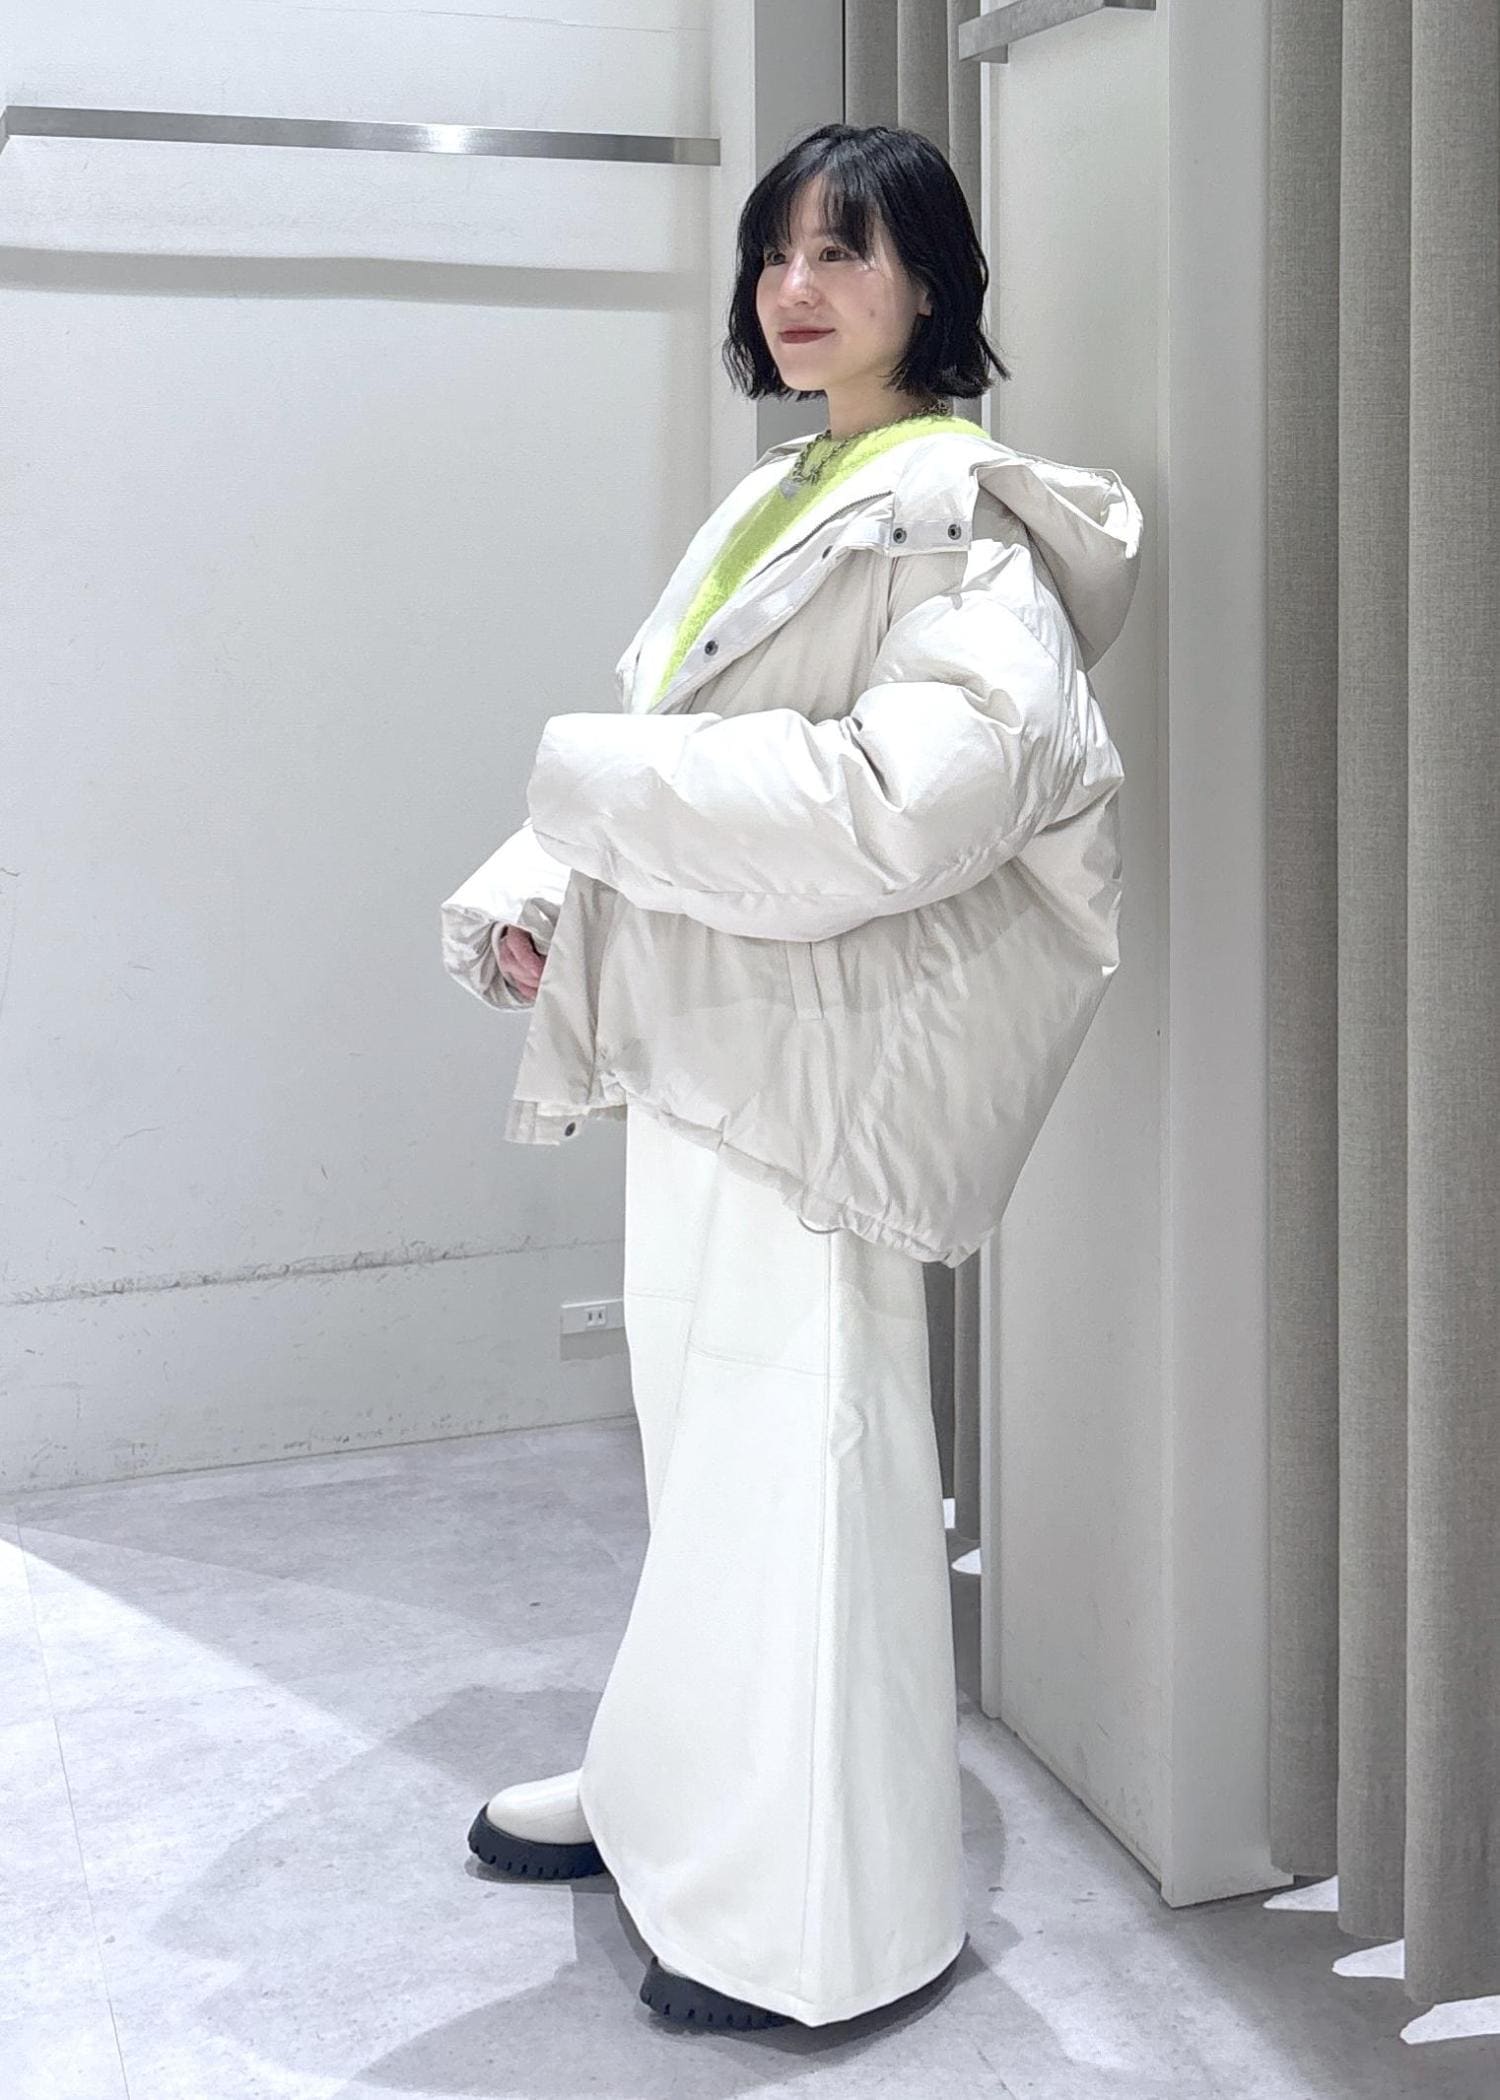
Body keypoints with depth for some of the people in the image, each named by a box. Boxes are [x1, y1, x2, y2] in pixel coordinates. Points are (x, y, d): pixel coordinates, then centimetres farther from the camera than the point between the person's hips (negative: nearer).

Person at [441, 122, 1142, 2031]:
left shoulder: (960, 526, -12)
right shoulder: (767, 508, 15)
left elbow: (906, 797, -27)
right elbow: (660, 743, 16)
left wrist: (593, 778, -19)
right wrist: (527, 888, -2)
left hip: (812, 1058, -8)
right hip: (697, 1035, 8)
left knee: (792, 1441, -1)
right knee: (699, 1421, 18)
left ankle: (814, 1919, 14)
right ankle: (683, 1788, 36)